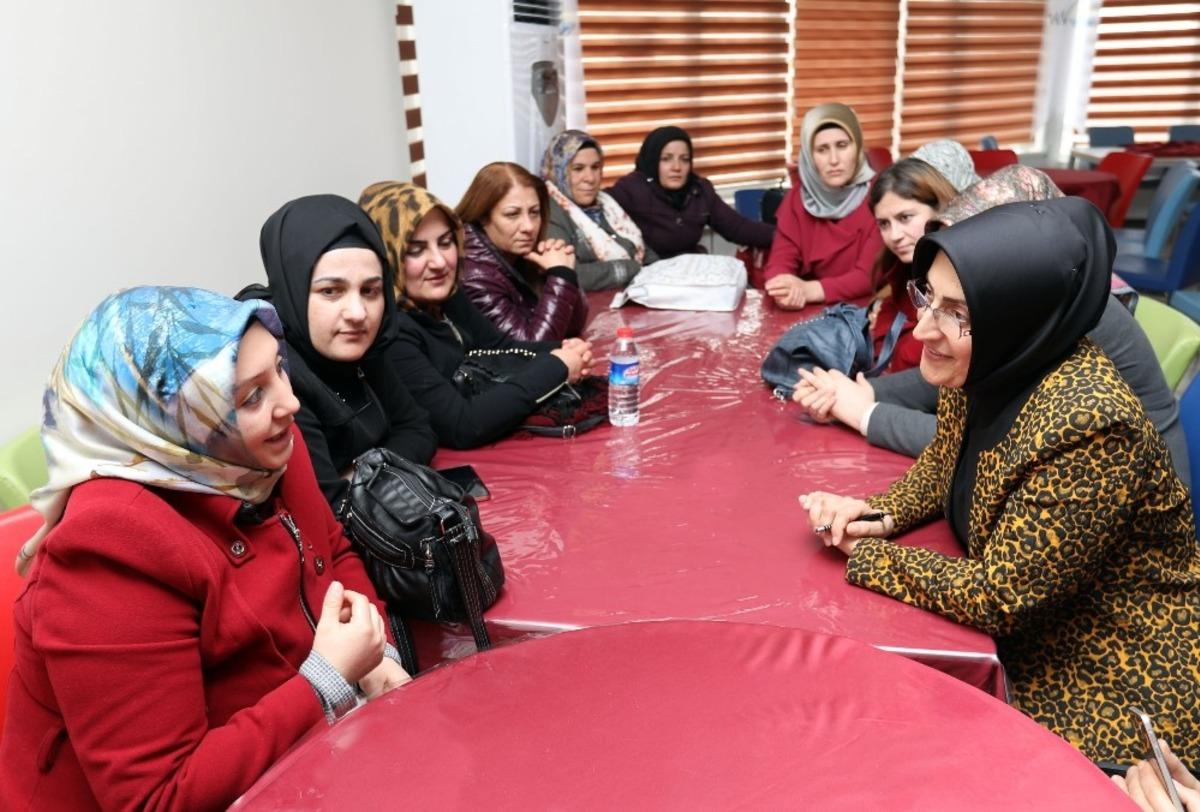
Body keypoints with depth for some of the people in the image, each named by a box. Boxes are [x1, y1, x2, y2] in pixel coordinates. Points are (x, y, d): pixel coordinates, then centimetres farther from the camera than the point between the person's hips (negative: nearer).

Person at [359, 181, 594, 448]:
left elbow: (501, 347, 9)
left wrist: (562, 350, -12)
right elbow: (461, 426, -29)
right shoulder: (386, 330, -26)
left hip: (485, 447, 8)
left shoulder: (446, 294, -2)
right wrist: (555, 367, -22)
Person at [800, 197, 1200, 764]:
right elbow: (946, 462, 10)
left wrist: (863, 550, -16)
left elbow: (998, 598, -27)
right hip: (1025, 631, 7)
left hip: (1118, 692, -6)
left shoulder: (1085, 426, -33)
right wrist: (880, 516, -8)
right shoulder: (987, 367, -10)